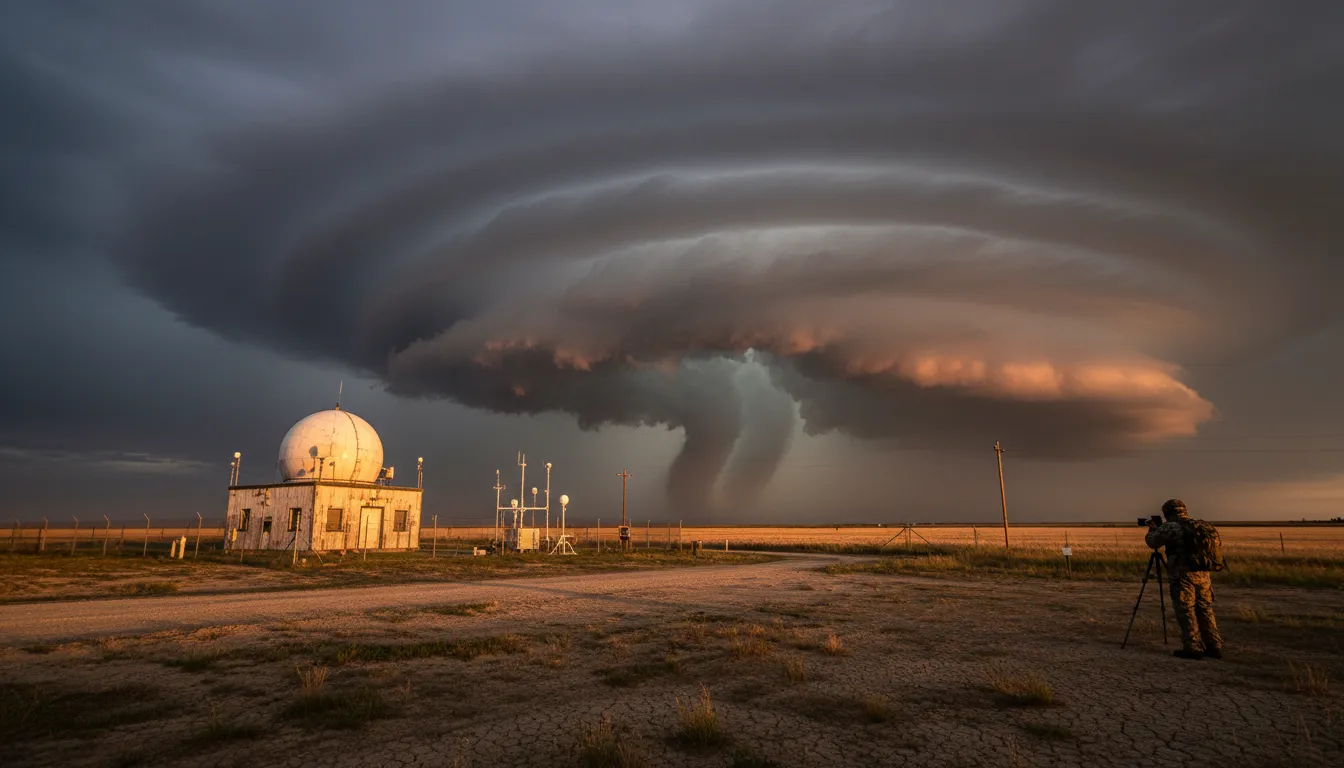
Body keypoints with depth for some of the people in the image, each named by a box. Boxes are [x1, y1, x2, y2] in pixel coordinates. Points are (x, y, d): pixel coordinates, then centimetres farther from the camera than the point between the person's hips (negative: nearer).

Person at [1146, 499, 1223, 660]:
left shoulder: (1171, 527, -10)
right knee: (1205, 611, 14)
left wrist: (1152, 530, 17)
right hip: (1204, 575, 7)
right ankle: (1214, 647, 17)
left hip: (1184, 576, -7)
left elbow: (1152, 541, -3)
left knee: (1186, 613, 0)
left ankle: (1193, 648, 1)